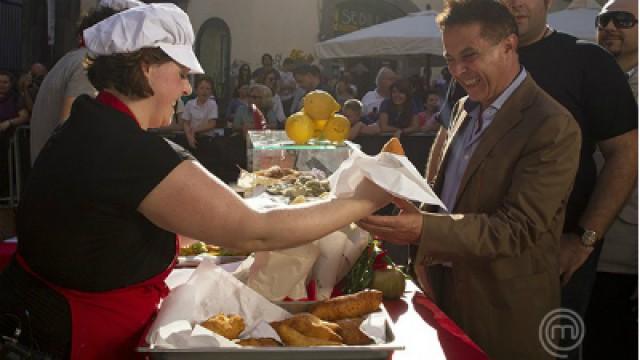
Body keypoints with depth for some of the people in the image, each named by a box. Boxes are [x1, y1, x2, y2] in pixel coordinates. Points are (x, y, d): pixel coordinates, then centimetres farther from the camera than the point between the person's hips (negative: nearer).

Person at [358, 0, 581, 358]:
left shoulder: (553, 127, -19)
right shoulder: (464, 109, 6)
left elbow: (518, 228, -25)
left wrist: (425, 229, -35)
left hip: (505, 312, -6)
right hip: (445, 287, 7)